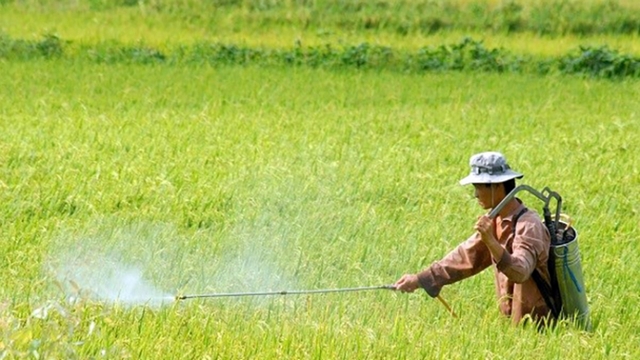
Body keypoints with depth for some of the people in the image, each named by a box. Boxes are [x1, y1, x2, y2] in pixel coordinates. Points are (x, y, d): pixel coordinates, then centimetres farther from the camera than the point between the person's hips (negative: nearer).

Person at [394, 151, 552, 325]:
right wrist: (419, 279, 6)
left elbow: (520, 272, -34)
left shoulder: (529, 226, -20)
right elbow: (465, 257, 12)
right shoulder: (497, 222, 7)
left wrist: (491, 242, -47)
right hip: (514, 321, 8)